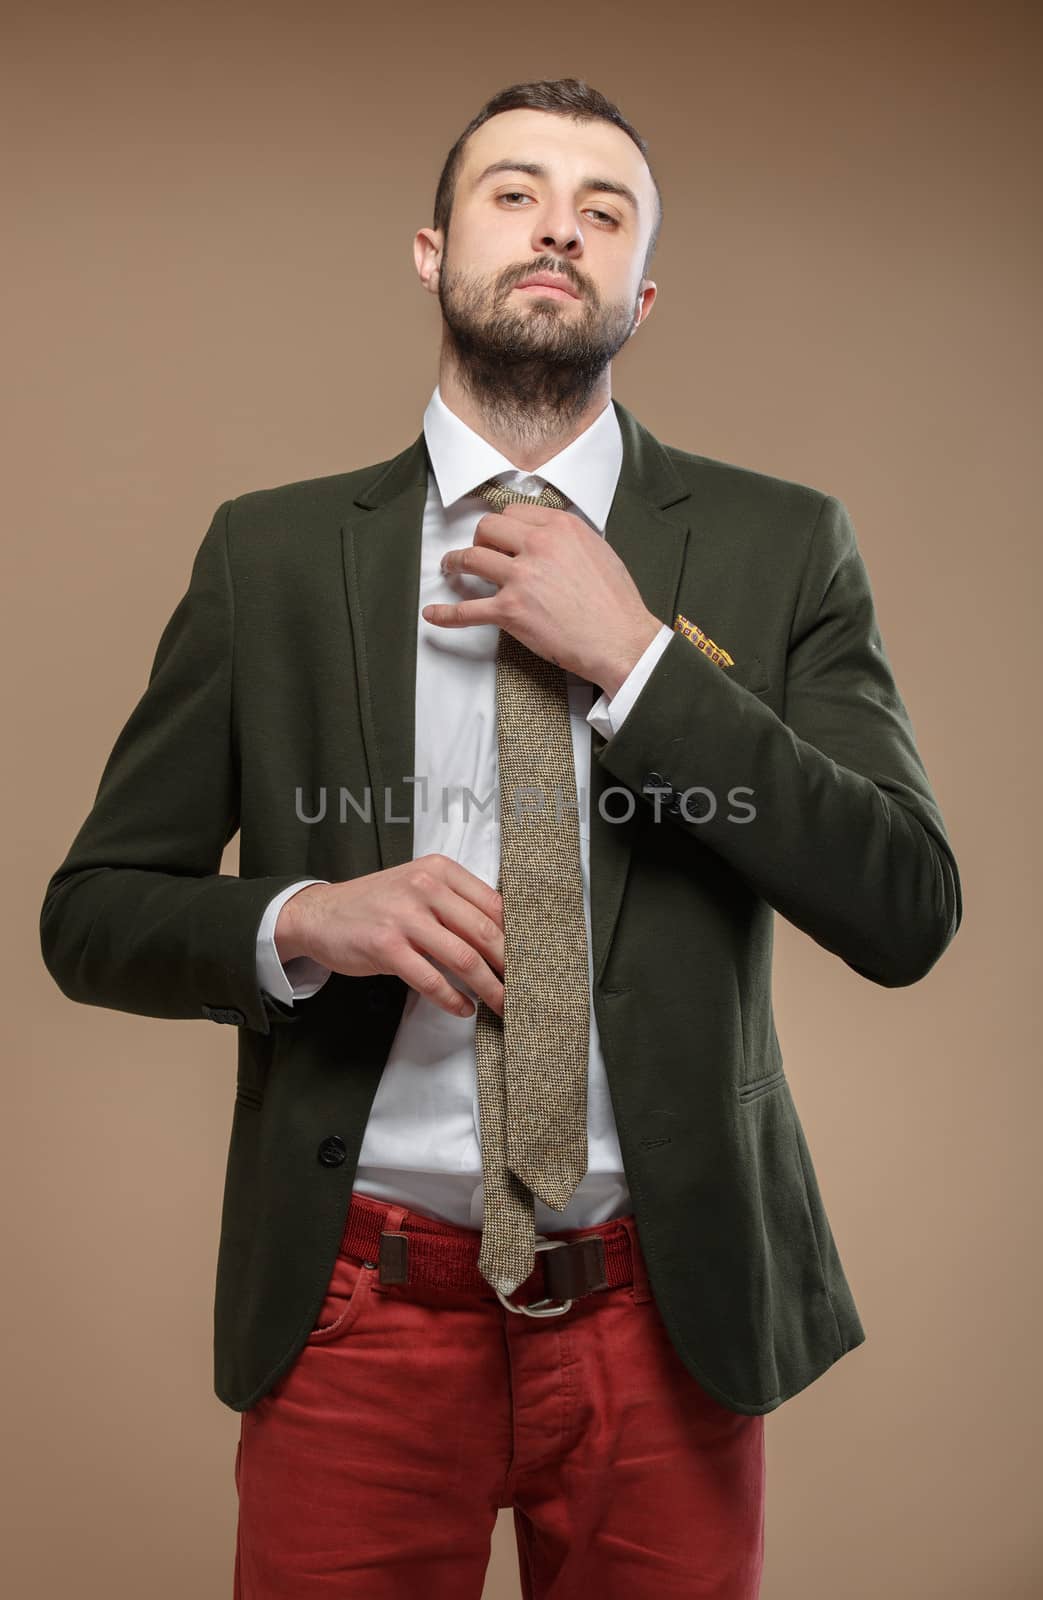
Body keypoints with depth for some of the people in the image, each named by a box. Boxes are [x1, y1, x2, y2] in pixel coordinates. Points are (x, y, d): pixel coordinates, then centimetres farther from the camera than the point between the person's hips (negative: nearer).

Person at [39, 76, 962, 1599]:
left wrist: (633, 656, -15)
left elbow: (907, 913, -8)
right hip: (355, 1306, 0)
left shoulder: (781, 544, -1)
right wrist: (298, 922, -17)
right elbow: (90, 915, 3)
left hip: (669, 1307, 1)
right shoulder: (270, 552, 1)